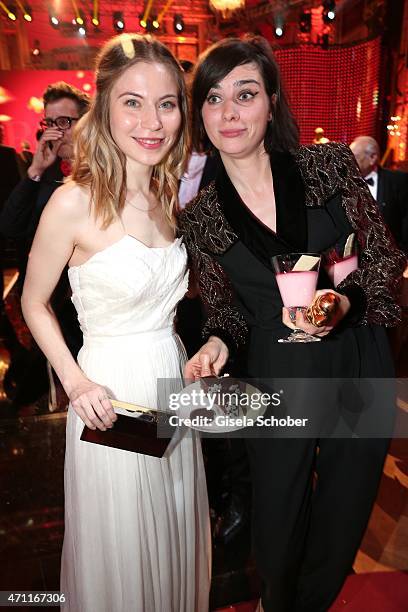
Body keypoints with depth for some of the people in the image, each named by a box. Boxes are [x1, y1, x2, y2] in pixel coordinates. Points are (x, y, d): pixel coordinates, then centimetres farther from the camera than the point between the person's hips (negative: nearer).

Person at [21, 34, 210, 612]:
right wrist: (76, 383, -17)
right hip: (112, 395, -6)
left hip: (173, 380, 6)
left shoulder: (170, 195, 2)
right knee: (119, 547, 18)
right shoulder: (75, 202, -17)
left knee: (174, 534, 27)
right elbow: (34, 304, -7)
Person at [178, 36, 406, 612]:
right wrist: (217, 344, -16)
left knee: (344, 516, 21)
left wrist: (346, 301, -22)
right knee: (277, 527, 18)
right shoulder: (199, 217, -4)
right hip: (276, 386, 0)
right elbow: (225, 311, 5)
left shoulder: (332, 164, -6)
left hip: (360, 374, 1)